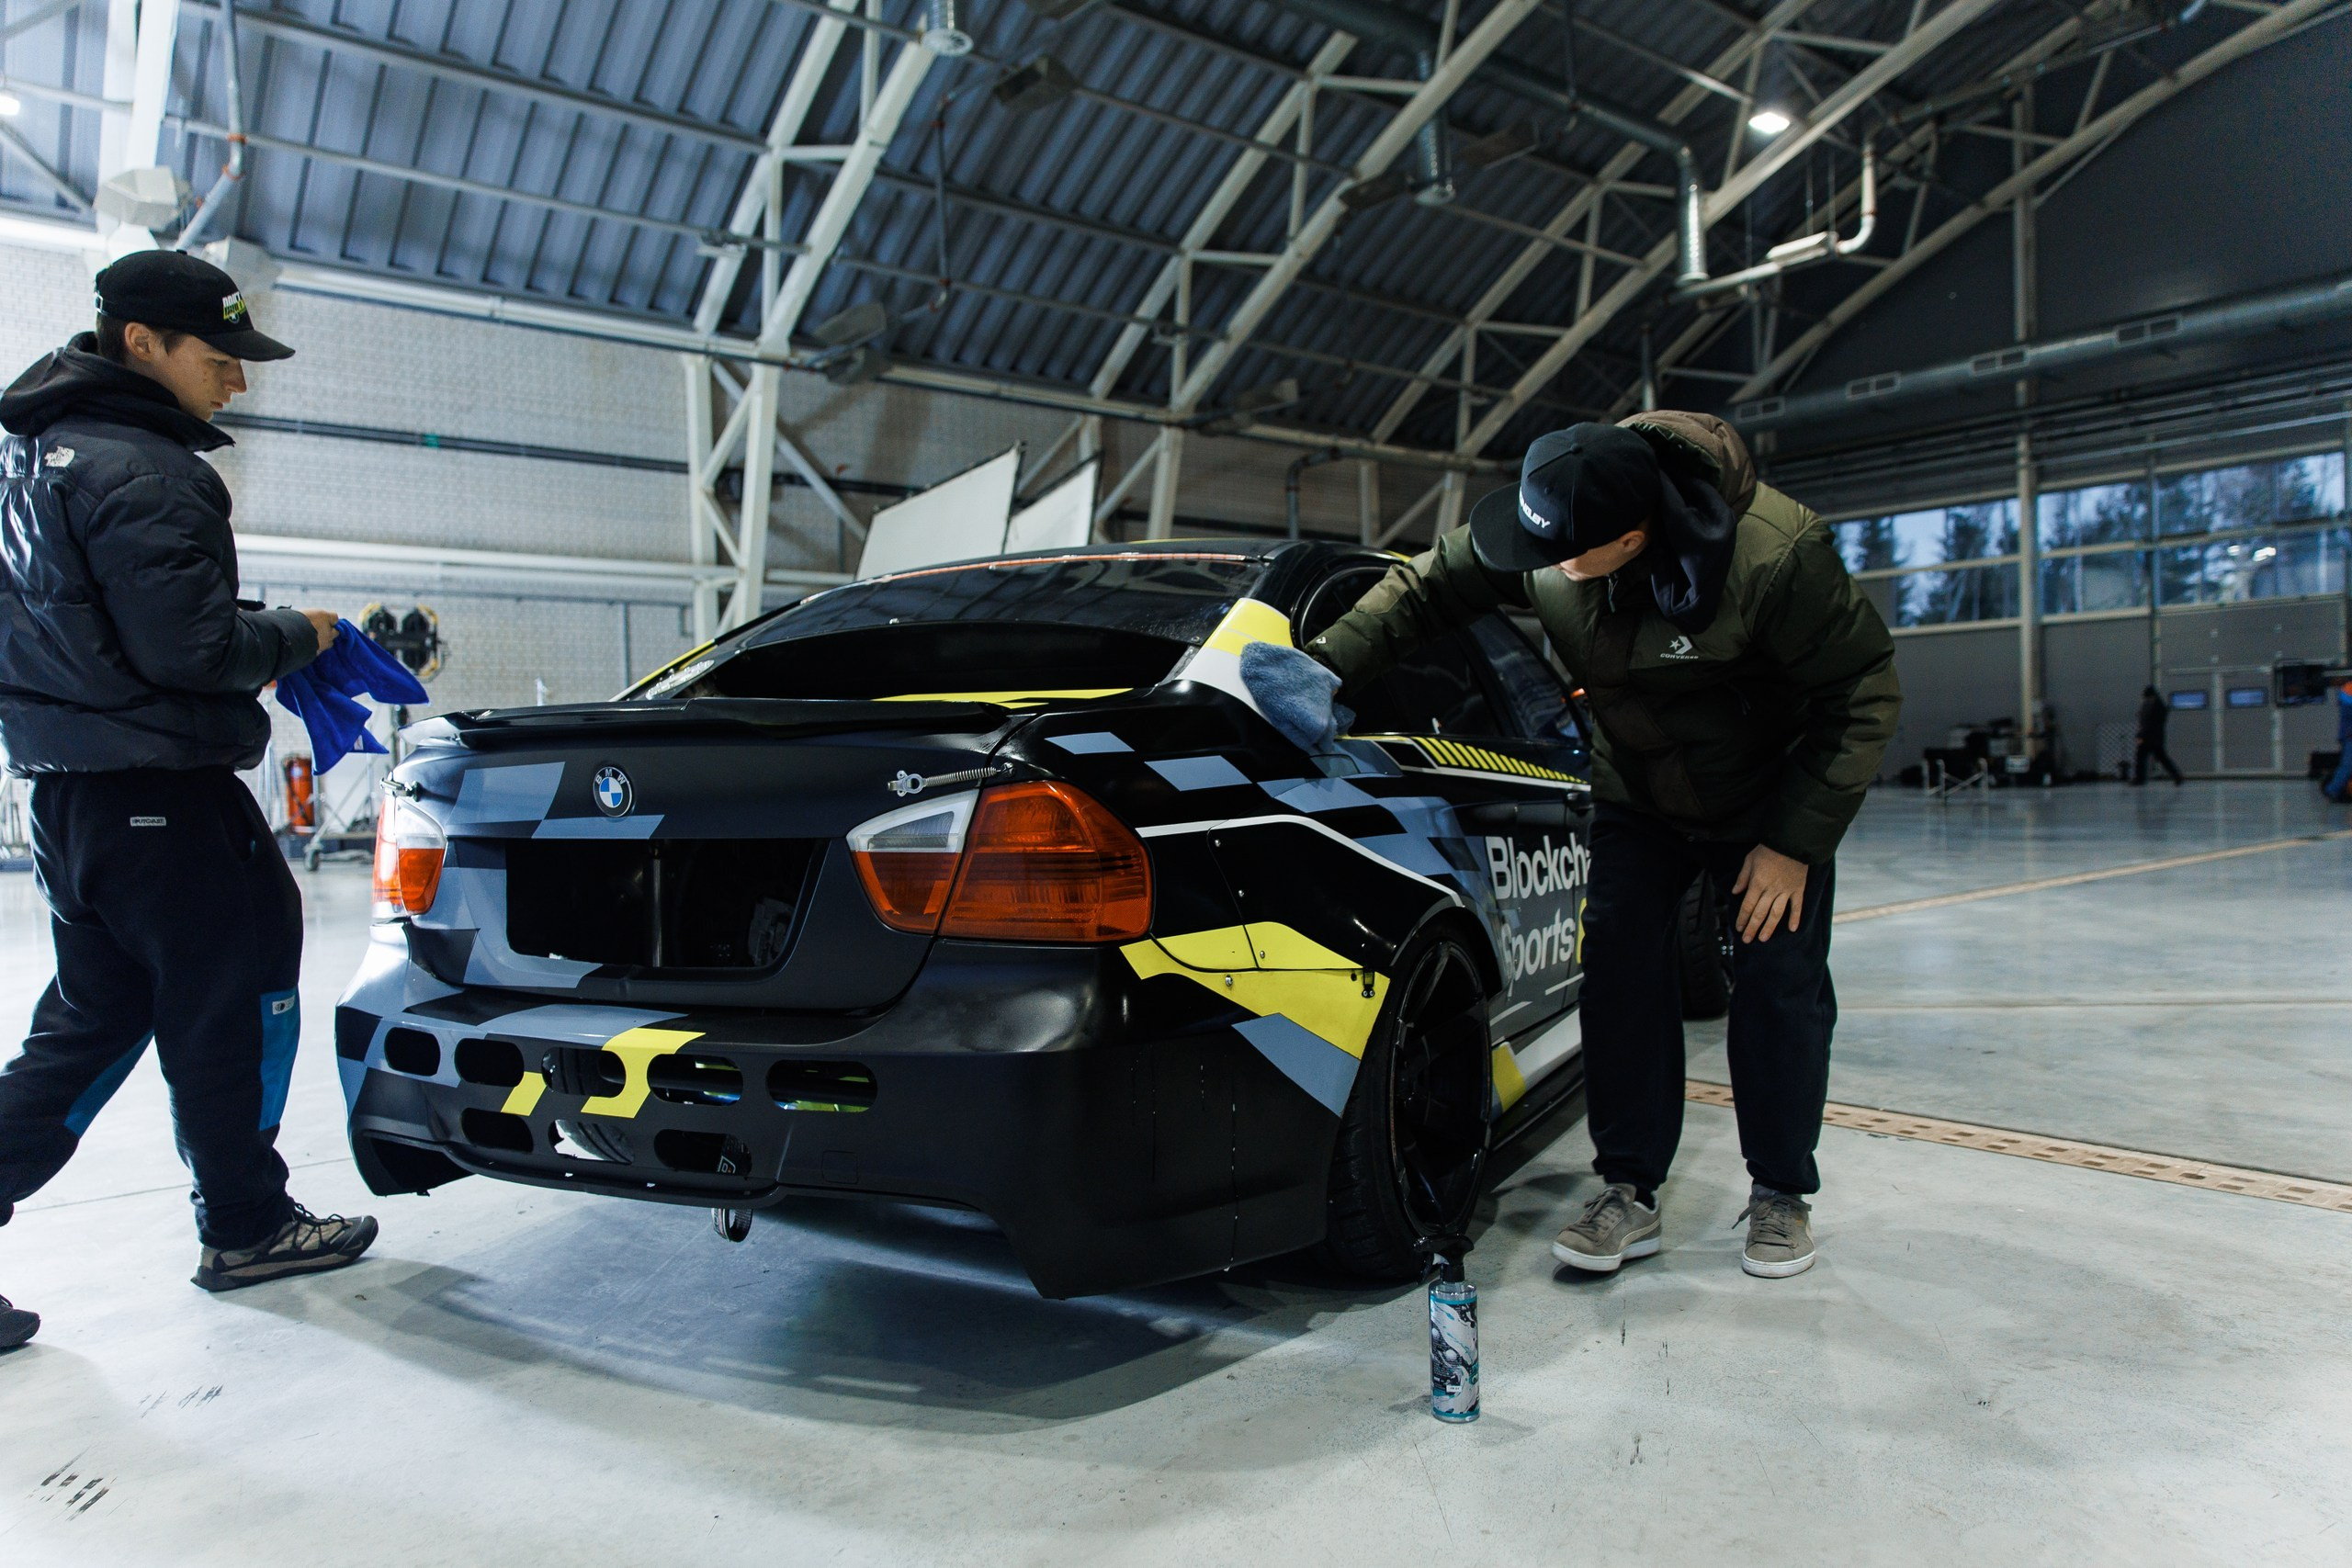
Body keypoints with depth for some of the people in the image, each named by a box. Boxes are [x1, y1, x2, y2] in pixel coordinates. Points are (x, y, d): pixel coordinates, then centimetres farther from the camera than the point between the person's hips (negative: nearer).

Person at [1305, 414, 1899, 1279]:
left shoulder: (1776, 557, -35)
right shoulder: (1547, 531, -23)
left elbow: (1863, 691, -23)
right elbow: (1426, 587, -7)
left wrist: (1795, 844, -22)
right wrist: (1323, 665, -18)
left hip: (1773, 798, -3)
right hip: (1637, 796, 4)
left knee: (1780, 987, -2)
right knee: (1619, 973, -3)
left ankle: (1782, 1194, 18)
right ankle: (1630, 1193, 8)